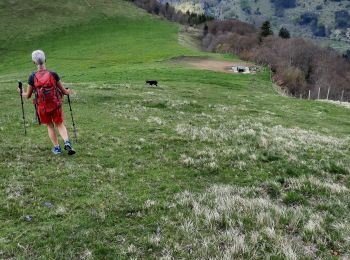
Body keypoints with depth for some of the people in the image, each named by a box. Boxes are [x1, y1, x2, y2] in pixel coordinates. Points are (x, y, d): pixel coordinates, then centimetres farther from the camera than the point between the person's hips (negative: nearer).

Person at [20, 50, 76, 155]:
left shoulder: (32, 77, -10)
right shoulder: (53, 74, -11)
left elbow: (28, 96, -1)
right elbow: (64, 91, -3)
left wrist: (22, 93, 22)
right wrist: (68, 92, 20)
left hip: (42, 107, 0)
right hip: (56, 105, 0)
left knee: (50, 126, 20)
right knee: (60, 124, 16)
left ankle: (56, 148, 24)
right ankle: (67, 142, -7)